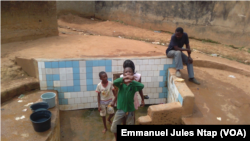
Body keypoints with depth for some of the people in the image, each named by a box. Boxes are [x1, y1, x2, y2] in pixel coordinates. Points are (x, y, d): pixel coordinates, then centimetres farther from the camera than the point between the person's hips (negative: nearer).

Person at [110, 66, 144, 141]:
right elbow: (115, 82, -30)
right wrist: (125, 78, -40)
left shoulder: (133, 85, -8)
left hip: (130, 110, 0)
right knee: (114, 128, 9)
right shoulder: (121, 83, -8)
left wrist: (132, 80, -31)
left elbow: (142, 86, -26)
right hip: (120, 109, 0)